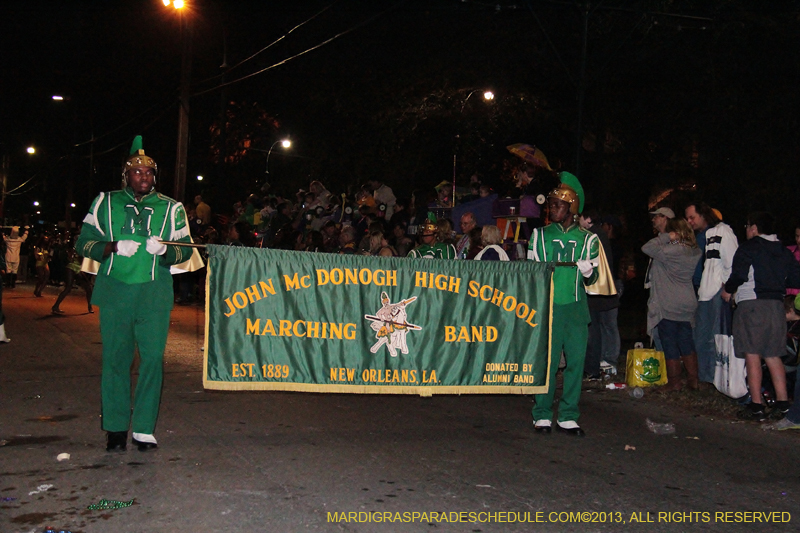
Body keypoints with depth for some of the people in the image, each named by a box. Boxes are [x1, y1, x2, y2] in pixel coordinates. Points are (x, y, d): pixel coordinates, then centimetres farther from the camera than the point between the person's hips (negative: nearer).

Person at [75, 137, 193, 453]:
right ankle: (116, 428, 11)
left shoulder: (171, 208, 13)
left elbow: (186, 249, 10)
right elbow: (83, 243, 9)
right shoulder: (106, 202, 12)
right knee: (115, 358, 1)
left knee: (153, 358, -5)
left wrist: (163, 249, -12)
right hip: (114, 292, 0)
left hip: (154, 295, 0)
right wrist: (115, 247, -9)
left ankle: (144, 429, 3)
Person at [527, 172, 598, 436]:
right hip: (547, 307, -1)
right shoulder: (540, 235, 9)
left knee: (576, 360, 1)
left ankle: (568, 417, 10)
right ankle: (542, 415, 9)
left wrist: (588, 272, -13)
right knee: (546, 360, -2)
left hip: (576, 308, 1)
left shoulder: (587, 239, 9)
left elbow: (592, 280, 9)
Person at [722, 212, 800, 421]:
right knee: (773, 355, 12)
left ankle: (756, 406, -5)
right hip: (777, 305, 6)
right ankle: (782, 403, 8)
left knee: (752, 355, -4)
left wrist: (727, 290, 3)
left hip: (752, 304, -6)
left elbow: (739, 275, -15)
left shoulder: (748, 248, -4)